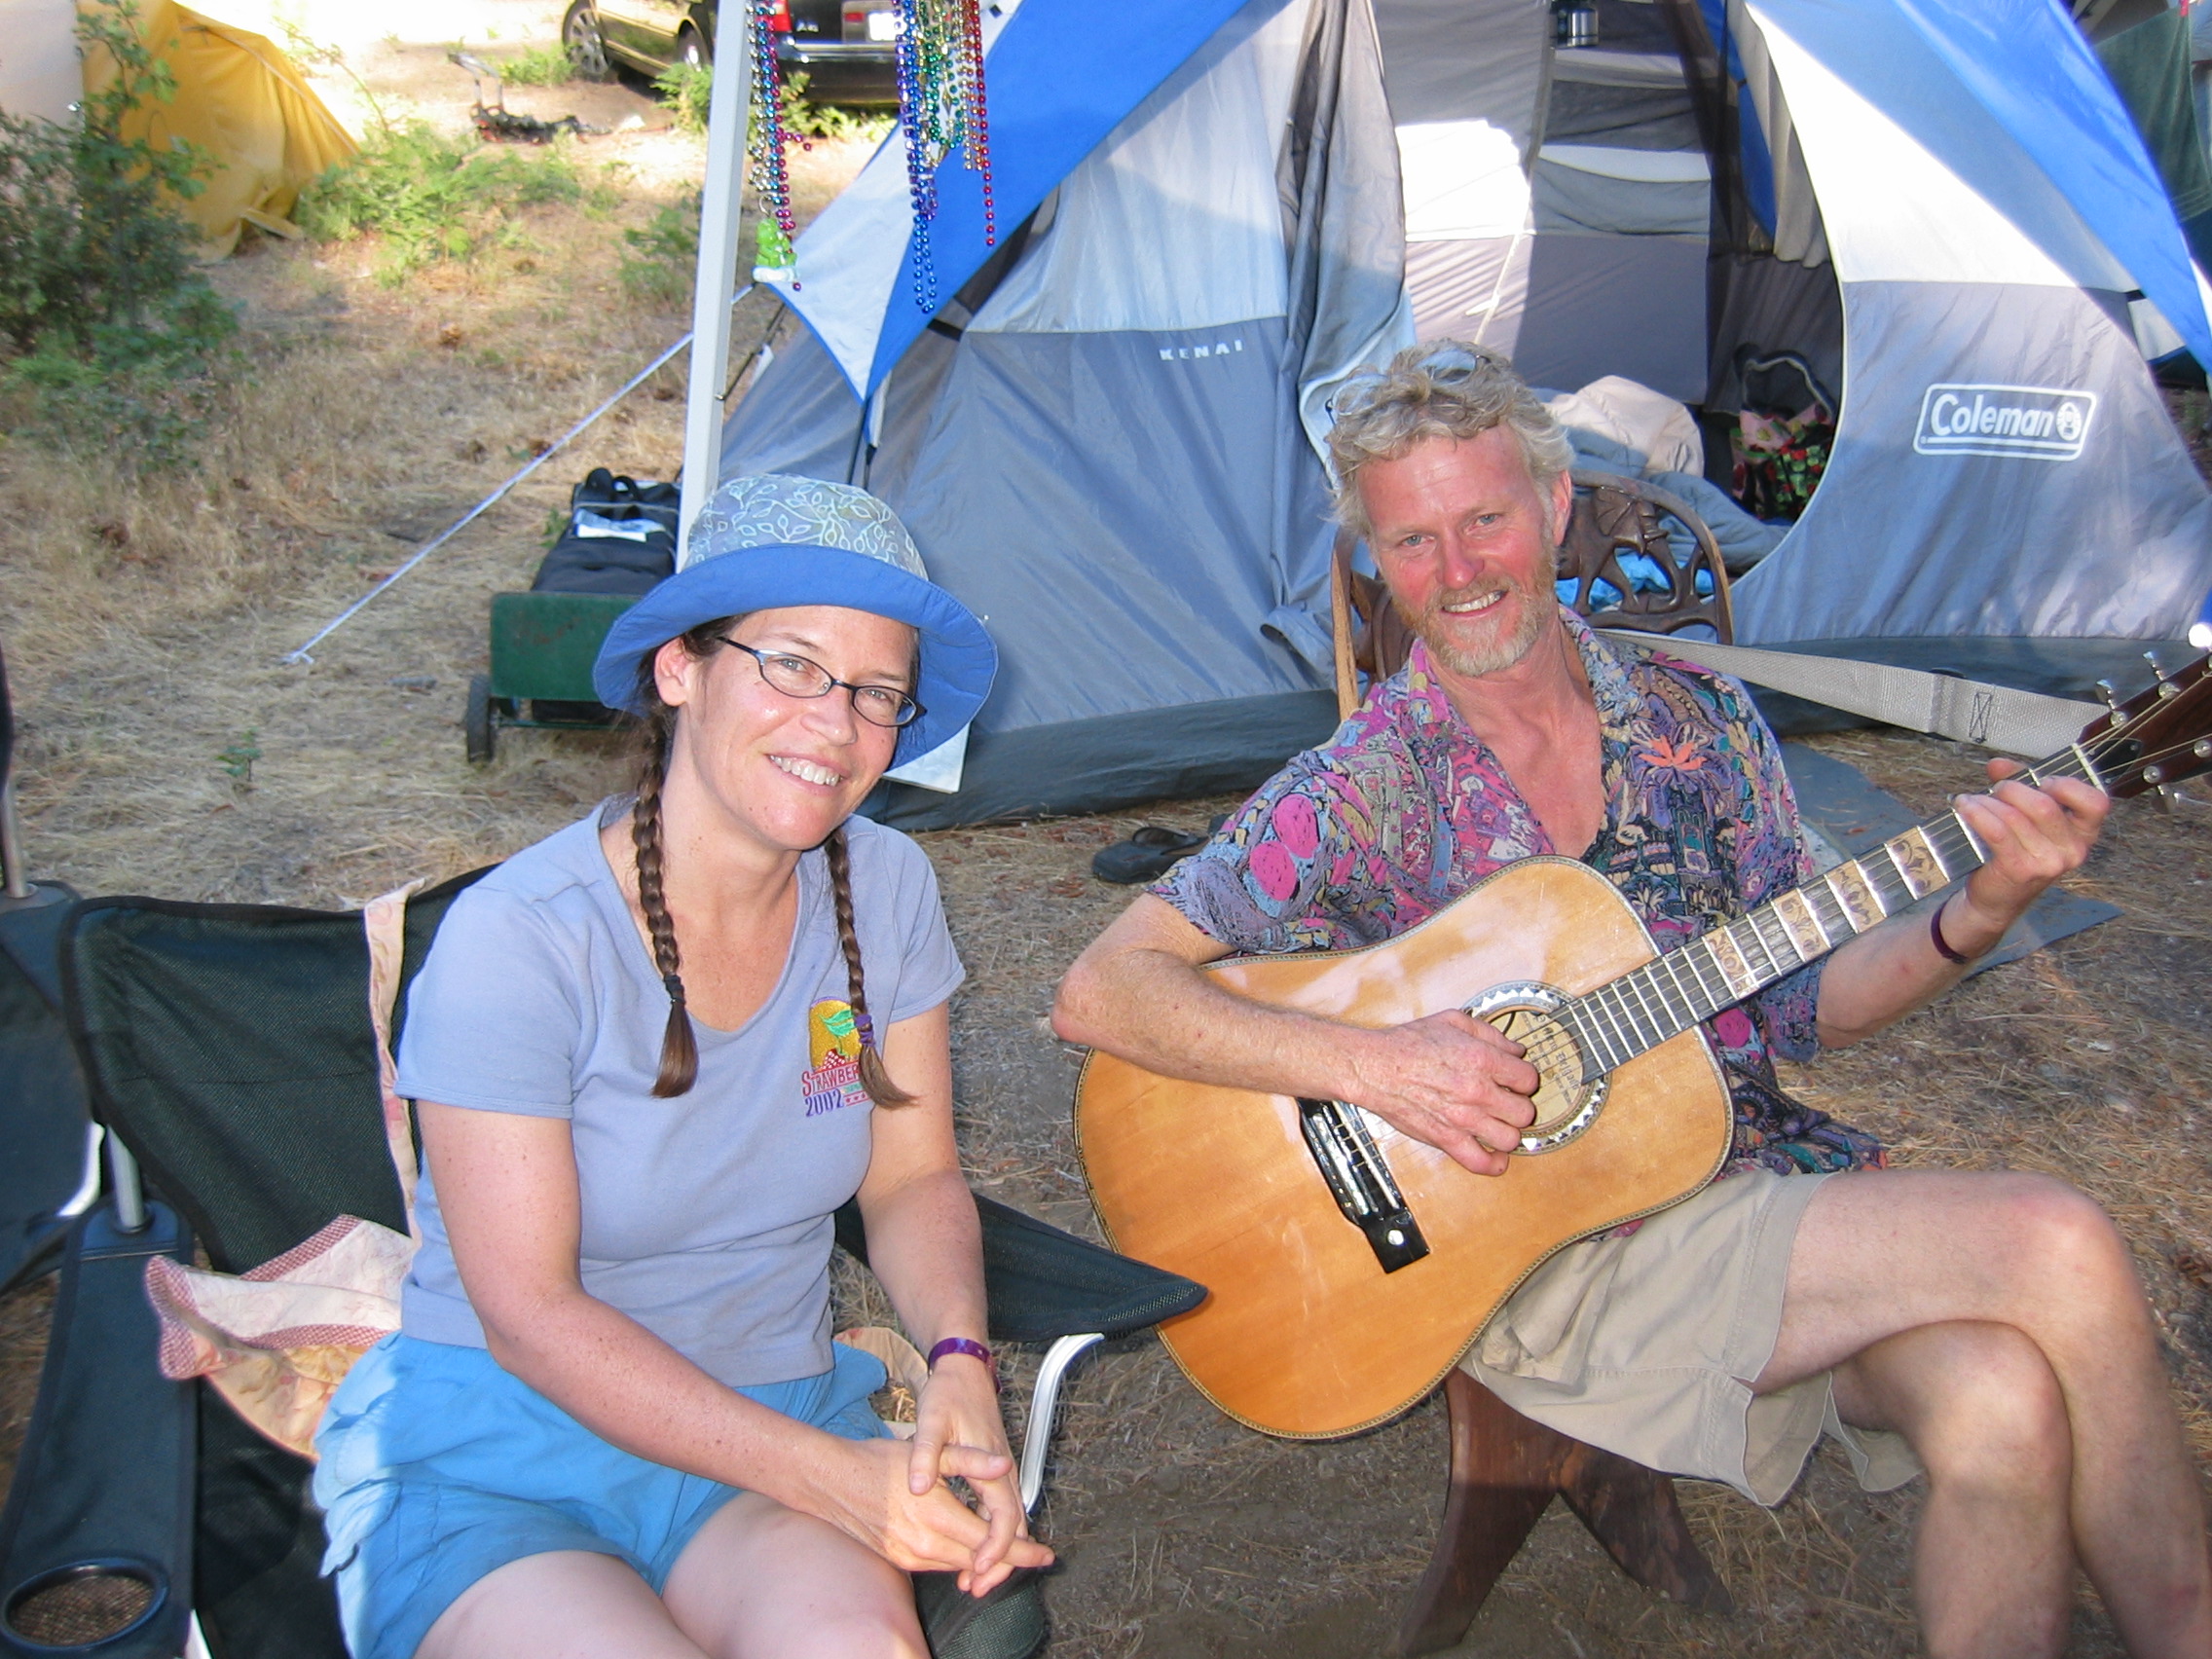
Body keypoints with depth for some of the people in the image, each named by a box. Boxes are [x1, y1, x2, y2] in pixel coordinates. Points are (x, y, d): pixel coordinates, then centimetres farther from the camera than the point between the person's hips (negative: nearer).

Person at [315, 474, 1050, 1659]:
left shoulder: (883, 890, -2)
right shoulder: (519, 937, -17)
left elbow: (912, 1180, 6)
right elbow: (529, 1315, -16)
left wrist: (958, 1366, -15)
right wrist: (826, 1474, -22)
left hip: (772, 1422, 3)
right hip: (491, 1449, -2)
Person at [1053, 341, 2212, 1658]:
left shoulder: (1699, 720, 7)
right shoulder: (1362, 793, -7)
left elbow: (1802, 1004, 10)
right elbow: (1101, 992, -13)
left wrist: (1974, 917, -9)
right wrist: (1369, 1066, -24)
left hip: (1766, 1175, 5)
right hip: (1540, 1246, -4)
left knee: (2000, 1401, -27)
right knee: (2058, 1250, -21)